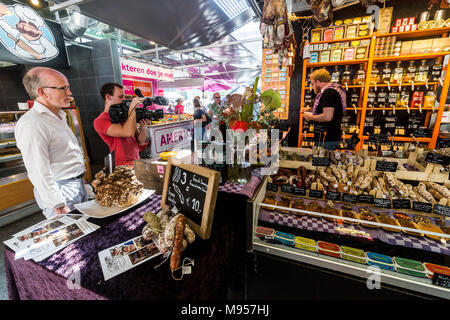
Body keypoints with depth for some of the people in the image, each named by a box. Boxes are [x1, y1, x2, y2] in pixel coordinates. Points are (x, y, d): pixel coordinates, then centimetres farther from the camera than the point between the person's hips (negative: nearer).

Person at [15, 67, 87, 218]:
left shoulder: (58, 116, 13)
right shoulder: (31, 125, -19)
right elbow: (39, 174, -23)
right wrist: (58, 206, -21)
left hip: (78, 184, 9)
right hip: (61, 190, -9)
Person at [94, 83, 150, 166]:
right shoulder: (100, 121, -4)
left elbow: (140, 143, 12)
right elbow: (128, 132, -21)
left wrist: (143, 127, -6)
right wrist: (132, 107, -13)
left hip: (137, 163, 6)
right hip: (123, 166, -6)